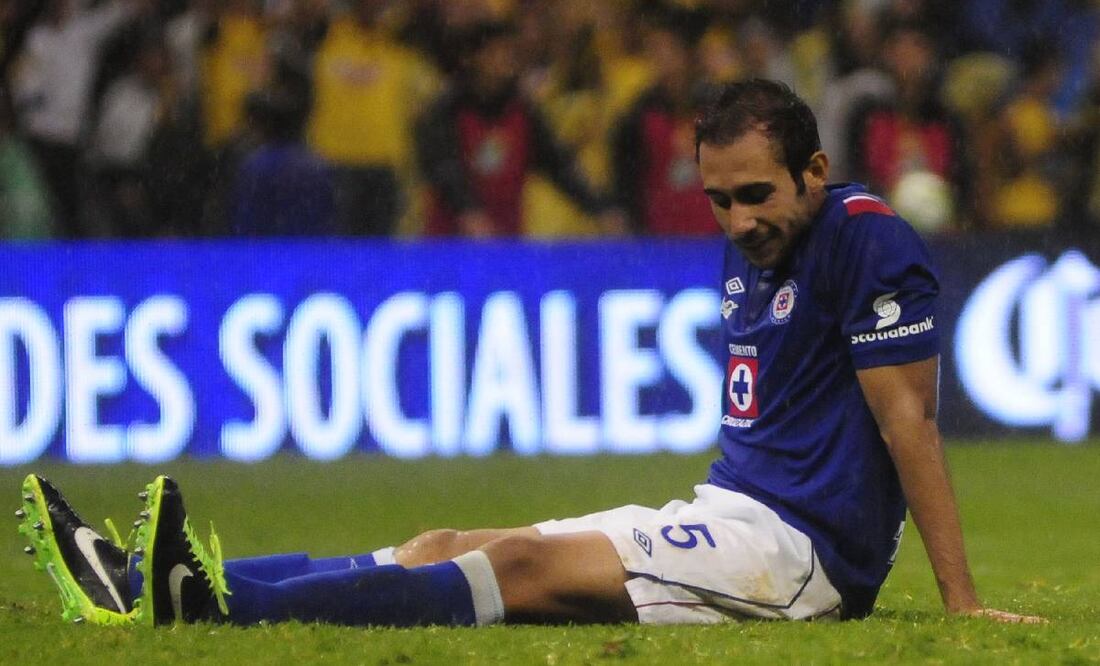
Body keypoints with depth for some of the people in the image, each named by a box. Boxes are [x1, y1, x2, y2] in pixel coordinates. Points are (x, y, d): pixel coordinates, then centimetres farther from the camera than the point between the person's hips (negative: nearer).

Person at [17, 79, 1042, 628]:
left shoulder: (869, 242, -10)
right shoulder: (753, 248, 17)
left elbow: (907, 418, -14)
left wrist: (961, 602, -16)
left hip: (800, 547, -9)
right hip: (731, 516, 9)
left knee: (527, 566, -26)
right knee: (448, 550, -5)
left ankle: (223, 608, -43)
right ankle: (148, 591, -17)